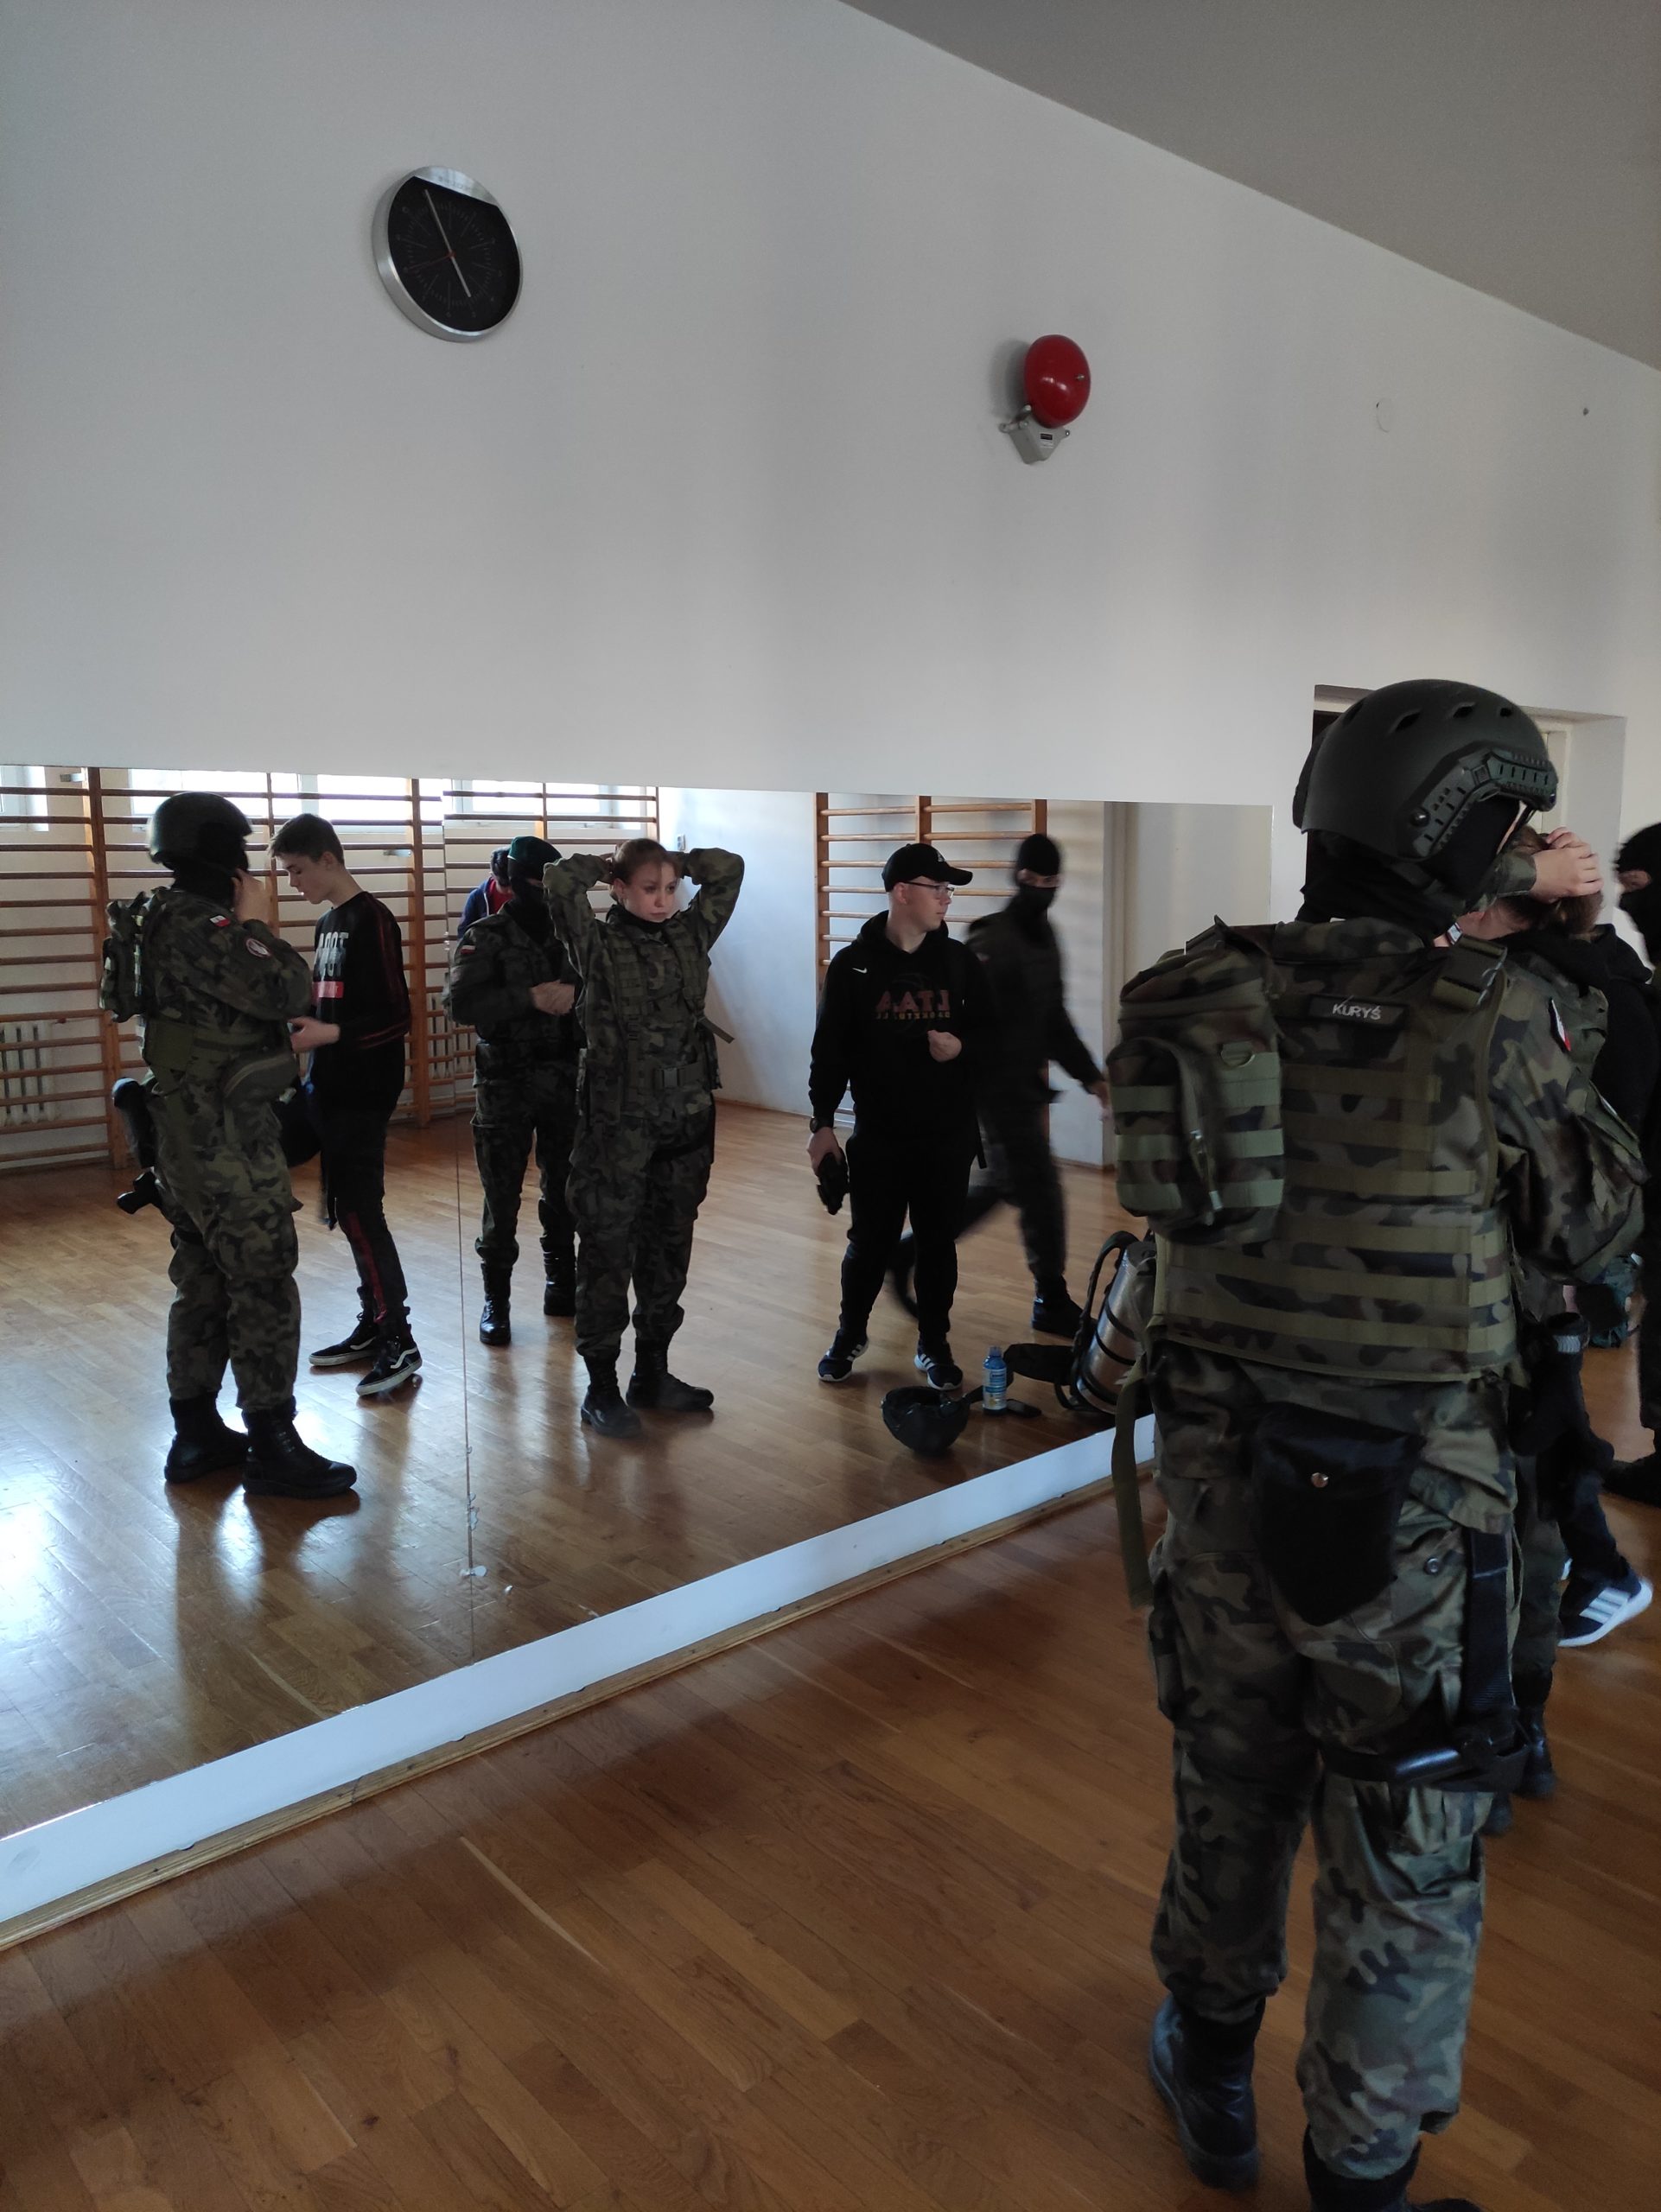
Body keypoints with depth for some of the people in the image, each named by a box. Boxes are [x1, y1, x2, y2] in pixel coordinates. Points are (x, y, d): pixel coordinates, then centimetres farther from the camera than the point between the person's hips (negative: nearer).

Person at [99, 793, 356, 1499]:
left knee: (204, 1282, 15)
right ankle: (272, 1448, 2)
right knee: (264, 1284, -4)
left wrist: (240, 928, 5)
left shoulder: (165, 917, 13)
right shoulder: (200, 924, -18)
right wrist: (255, 923, -11)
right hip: (226, 1135, -10)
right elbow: (287, 992, -22)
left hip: (187, 1130, 10)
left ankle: (197, 1434, 23)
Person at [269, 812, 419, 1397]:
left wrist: (330, 1034, -27)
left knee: (357, 1210, -8)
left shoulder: (371, 920, -14)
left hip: (360, 1093, -10)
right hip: (321, 1085, 10)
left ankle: (398, 1342, 6)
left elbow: (396, 1017, -19)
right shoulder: (327, 921, 13)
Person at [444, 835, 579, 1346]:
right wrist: (530, 997, -24)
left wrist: (574, 991, -14)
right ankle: (496, 1300, 11)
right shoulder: (485, 938, -4)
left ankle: (561, 1283, 25)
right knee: (502, 1195, 0)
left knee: (563, 1189, 10)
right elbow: (460, 1002, -16)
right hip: (505, 1083, -3)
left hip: (565, 1079, 3)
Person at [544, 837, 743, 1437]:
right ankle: (601, 1388, 12)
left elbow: (729, 868, 9)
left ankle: (652, 1375, 27)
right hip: (617, 1121, -5)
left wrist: (674, 863, 8)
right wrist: (608, 866, -3)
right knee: (608, 1252, 2)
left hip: (686, 1118, 5)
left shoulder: (690, 934, 7)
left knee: (669, 1248, 13)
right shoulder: (598, 944, -6)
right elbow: (561, 880, -20)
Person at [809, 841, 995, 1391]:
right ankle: (849, 1334, 30)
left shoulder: (960, 961, 2)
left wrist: (963, 1047, -13)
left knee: (938, 1243, 9)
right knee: (869, 1241, 7)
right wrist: (822, 1123, -4)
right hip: (877, 1135, -2)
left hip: (948, 1137, 2)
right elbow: (830, 1048, -2)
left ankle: (934, 1344, 26)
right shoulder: (854, 964, -4)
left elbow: (991, 1033, 10)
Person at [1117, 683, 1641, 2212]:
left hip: (1224, 1467, 4)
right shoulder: (1486, 1017, -16)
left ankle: (1212, 2071, 46)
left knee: (1229, 1791, 24)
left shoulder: (1197, 999, -5)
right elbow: (1594, 1224, -2)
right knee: (1405, 1856, 15)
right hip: (1411, 1502, -4)